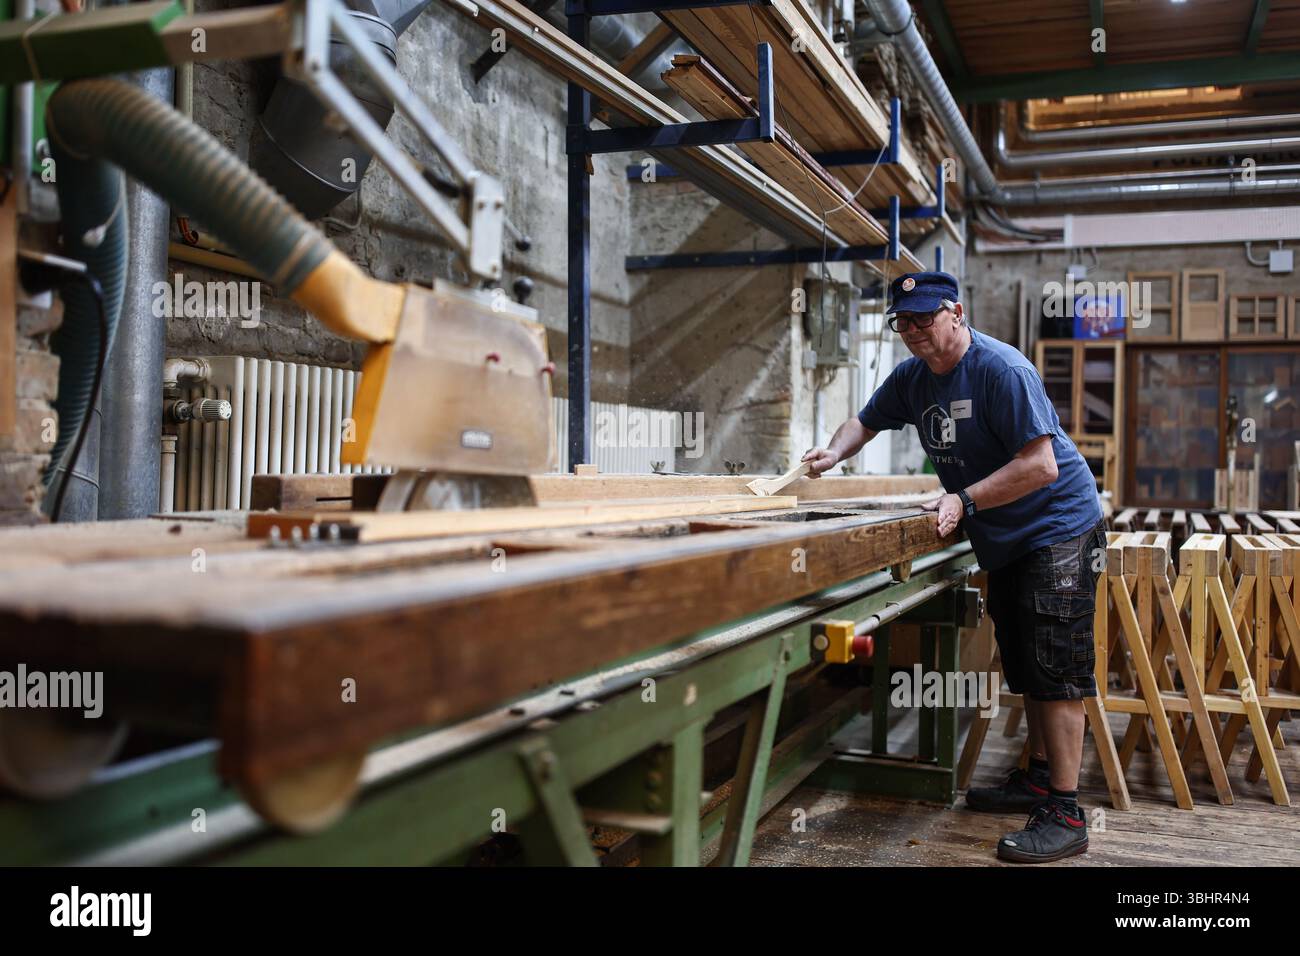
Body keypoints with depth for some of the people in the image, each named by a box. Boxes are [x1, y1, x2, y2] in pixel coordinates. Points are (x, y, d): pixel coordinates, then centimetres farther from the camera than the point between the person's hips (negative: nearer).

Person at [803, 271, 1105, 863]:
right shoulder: (912, 377, 4)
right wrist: (835, 452, -3)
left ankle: (1064, 814, -5)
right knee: (1025, 668, 17)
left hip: (1058, 531, -8)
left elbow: (1040, 465, -26)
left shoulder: (1002, 369, -21)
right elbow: (867, 421, 18)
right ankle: (1038, 777, 31)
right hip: (1003, 543, 9)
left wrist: (963, 501, -30)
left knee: (1056, 669, -9)